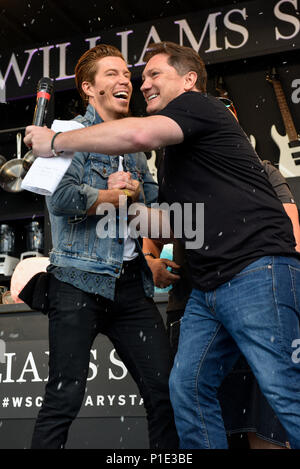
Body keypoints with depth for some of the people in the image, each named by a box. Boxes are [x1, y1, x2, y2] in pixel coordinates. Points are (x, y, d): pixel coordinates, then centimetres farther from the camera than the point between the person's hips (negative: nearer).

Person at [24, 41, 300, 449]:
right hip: (209, 287, 10)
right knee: (188, 389, 5)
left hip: (257, 273, -10)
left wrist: (56, 141, -9)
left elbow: (140, 133, -22)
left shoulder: (198, 105, -2)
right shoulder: (178, 151, 26)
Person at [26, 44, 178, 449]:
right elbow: (62, 198, -17)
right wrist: (121, 195, -3)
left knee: (165, 391, 3)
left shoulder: (134, 150, 21)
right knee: (65, 397, -5)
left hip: (132, 284, 6)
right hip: (80, 281, -6)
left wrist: (133, 192, -4)